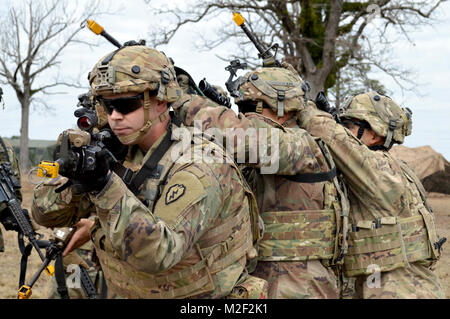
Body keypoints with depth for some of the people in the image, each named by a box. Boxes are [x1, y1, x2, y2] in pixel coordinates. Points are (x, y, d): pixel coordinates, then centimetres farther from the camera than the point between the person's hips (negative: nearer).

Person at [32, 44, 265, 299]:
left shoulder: (199, 167, -20)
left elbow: (157, 255, -31)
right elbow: (46, 213, 1)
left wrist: (106, 187, -36)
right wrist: (75, 173, -17)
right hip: (137, 293, 5)